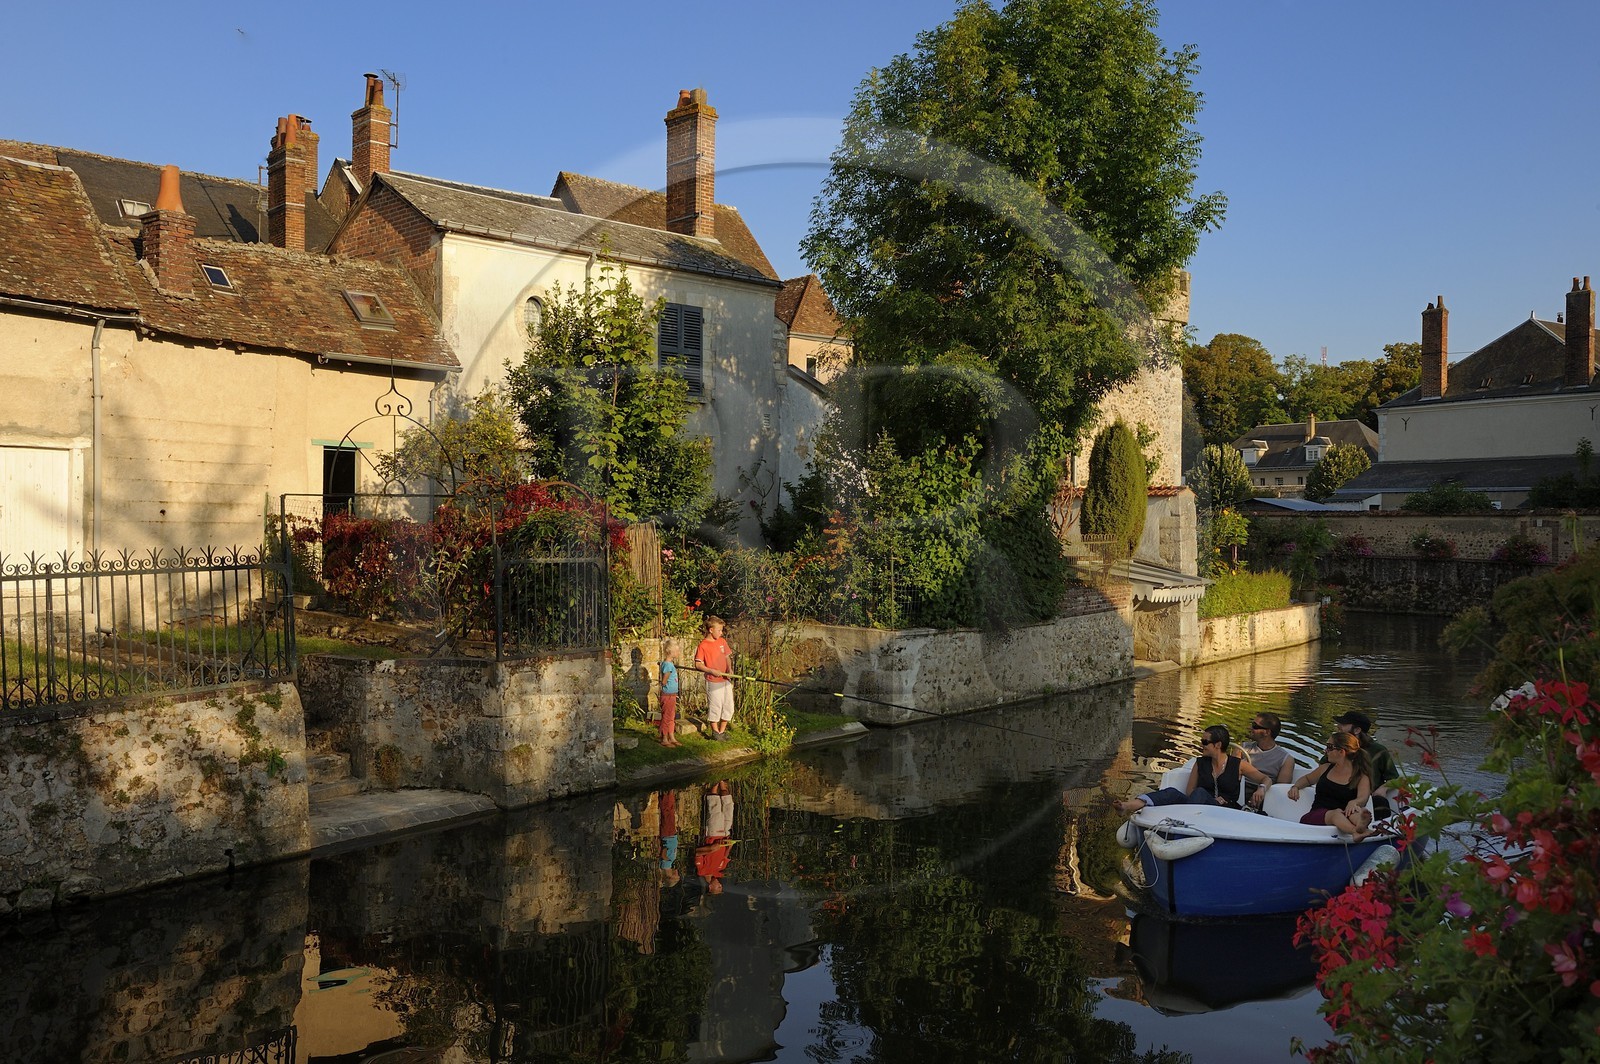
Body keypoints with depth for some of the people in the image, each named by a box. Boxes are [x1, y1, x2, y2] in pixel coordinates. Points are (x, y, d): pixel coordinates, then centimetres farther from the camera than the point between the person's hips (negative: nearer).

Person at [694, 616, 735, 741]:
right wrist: (712, 671, -21)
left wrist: (729, 669, -3)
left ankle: (722, 731, 25)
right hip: (713, 682, -6)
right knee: (715, 707, 3)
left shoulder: (722, 641, 7)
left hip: (726, 680, 6)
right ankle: (715, 732, 19)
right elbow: (698, 664, -11)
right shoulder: (703, 646, -11)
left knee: (728, 707, 10)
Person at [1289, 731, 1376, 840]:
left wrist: (1354, 802, -38)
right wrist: (1295, 787, 19)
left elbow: (1363, 799, -11)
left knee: (1357, 813, -37)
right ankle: (1357, 831, -70)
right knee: (1336, 813, -36)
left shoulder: (1361, 777, 9)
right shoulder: (1326, 768, 23)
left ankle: (1360, 826, -74)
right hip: (1315, 817, 1)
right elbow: (1307, 778, 43)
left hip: (1342, 817, -1)